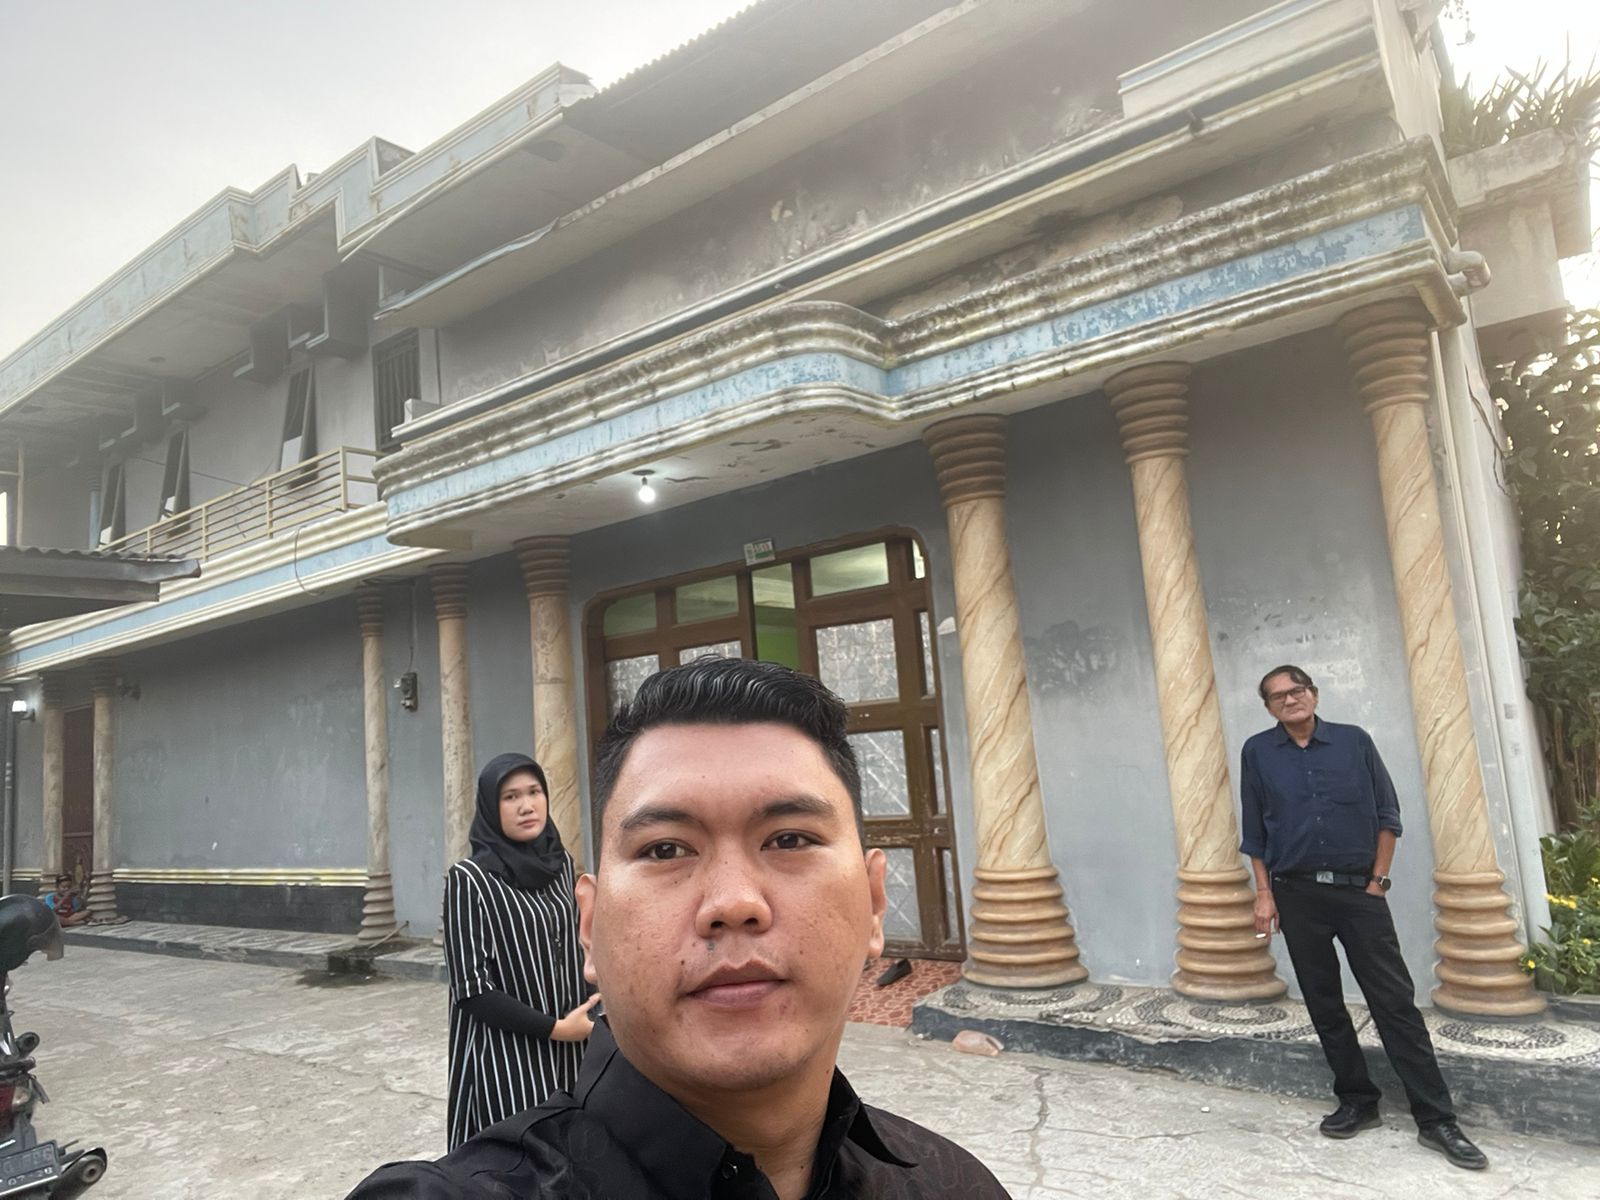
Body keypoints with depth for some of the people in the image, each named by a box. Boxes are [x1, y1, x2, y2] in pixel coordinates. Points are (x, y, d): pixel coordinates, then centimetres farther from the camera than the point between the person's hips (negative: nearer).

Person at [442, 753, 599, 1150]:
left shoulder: (562, 862, 4)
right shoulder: (469, 878, -12)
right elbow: (471, 987, -13)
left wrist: (590, 1021, 4)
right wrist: (552, 1028, -14)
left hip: (569, 1049, 5)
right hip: (505, 1053, -5)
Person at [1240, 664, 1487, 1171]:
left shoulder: (1354, 741, 1)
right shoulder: (1258, 753, 1)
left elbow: (1387, 815, 5)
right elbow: (1254, 832, 5)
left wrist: (1378, 881, -1)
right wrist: (1264, 894, 1)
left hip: (1358, 889, -1)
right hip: (1296, 895, 1)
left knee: (1395, 1001, -2)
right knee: (1324, 1005, 9)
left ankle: (1436, 1119, 6)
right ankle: (1357, 1102, 24)